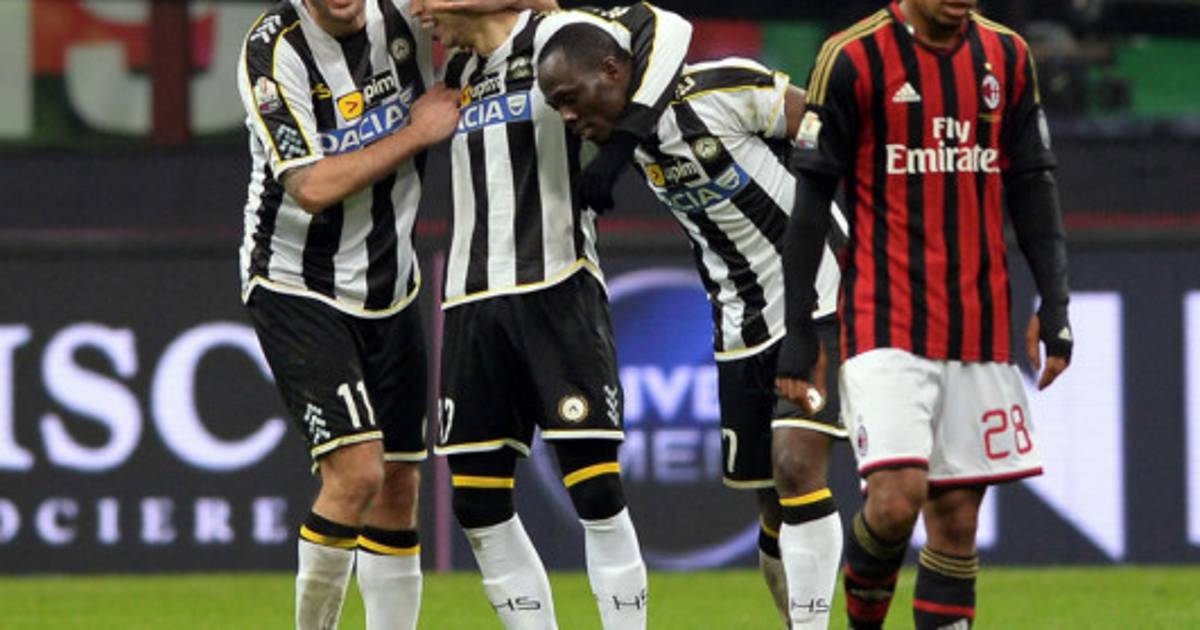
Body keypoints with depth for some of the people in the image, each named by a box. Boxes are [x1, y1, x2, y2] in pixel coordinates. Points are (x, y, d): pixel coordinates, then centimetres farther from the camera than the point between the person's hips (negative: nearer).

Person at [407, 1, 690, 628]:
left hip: (557, 291, -7)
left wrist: (621, 141, -23)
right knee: (476, 501, 3)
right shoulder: (458, 71, 17)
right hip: (473, 304, 7)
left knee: (594, 489, -10)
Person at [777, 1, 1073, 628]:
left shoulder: (1007, 58, 9)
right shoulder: (853, 58, -6)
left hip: (981, 332, 5)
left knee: (956, 517, 3)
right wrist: (798, 332, -5)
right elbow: (810, 200, -3)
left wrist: (1054, 303, 5)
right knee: (896, 499, -17)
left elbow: (1032, 188, 15)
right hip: (886, 327, -4)